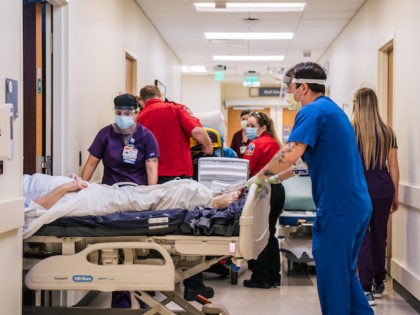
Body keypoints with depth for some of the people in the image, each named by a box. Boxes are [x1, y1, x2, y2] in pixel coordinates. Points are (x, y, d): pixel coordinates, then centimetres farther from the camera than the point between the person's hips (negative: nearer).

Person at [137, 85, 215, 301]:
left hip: (153, 179, 4)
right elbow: (197, 130, -13)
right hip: (179, 175, -3)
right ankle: (193, 286, 7)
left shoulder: (140, 118, 11)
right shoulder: (175, 109, 1)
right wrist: (208, 146, 5)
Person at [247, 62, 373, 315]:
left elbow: (290, 154, -24)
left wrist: (260, 176, -10)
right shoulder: (335, 110, 19)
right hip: (360, 205, 9)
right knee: (346, 272, 18)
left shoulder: (312, 111, -11)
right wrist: (273, 175, 25)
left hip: (338, 208, -9)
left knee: (332, 275, 1)